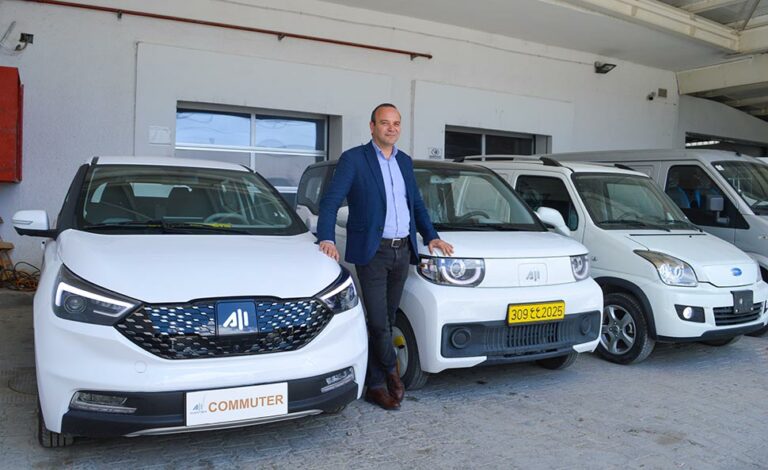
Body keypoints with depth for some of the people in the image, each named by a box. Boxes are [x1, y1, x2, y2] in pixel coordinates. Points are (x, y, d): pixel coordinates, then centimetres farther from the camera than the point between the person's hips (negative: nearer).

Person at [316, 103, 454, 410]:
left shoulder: (405, 161, 16)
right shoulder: (353, 159, -4)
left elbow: (417, 204, 23)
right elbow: (330, 201, -10)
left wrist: (431, 236, 11)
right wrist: (326, 239, -24)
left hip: (403, 251, 6)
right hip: (373, 252, -5)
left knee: (386, 320, 11)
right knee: (378, 321, -8)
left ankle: (376, 385, 22)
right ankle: (391, 370, 16)